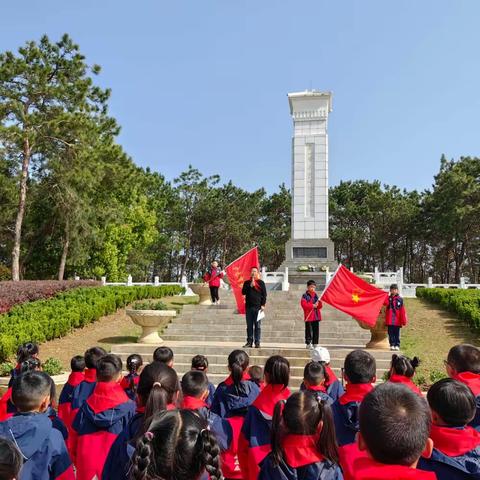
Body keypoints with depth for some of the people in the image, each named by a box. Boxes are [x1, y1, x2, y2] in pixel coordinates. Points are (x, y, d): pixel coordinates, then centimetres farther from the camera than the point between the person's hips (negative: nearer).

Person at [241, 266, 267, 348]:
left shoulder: (261, 283, 6)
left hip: (258, 307, -2)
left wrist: (263, 305, -5)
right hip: (248, 307, 3)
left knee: (257, 326, -1)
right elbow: (243, 292, 2)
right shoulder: (247, 283, 13)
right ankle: (249, 342, 10)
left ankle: (257, 342, 2)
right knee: (249, 326, 5)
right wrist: (250, 286, -8)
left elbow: (264, 294, 3)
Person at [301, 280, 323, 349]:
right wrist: (312, 306, -18)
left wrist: (319, 302, -8)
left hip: (316, 316, 6)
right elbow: (304, 305, -15)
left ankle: (315, 343, 15)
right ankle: (308, 343, 5)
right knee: (309, 330, -2)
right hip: (309, 316, -5)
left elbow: (320, 307, 14)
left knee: (316, 330, 7)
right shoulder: (305, 296, -3)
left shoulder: (316, 295, 14)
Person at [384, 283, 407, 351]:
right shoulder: (388, 298, 7)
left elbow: (402, 311, 1)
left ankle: (397, 345, 11)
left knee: (397, 333, 4)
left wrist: (403, 321, -3)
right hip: (390, 320, 1)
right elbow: (385, 303, -16)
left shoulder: (400, 299, 3)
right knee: (391, 333, 4)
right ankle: (392, 345, 10)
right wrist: (388, 295, -16)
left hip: (397, 320, -1)